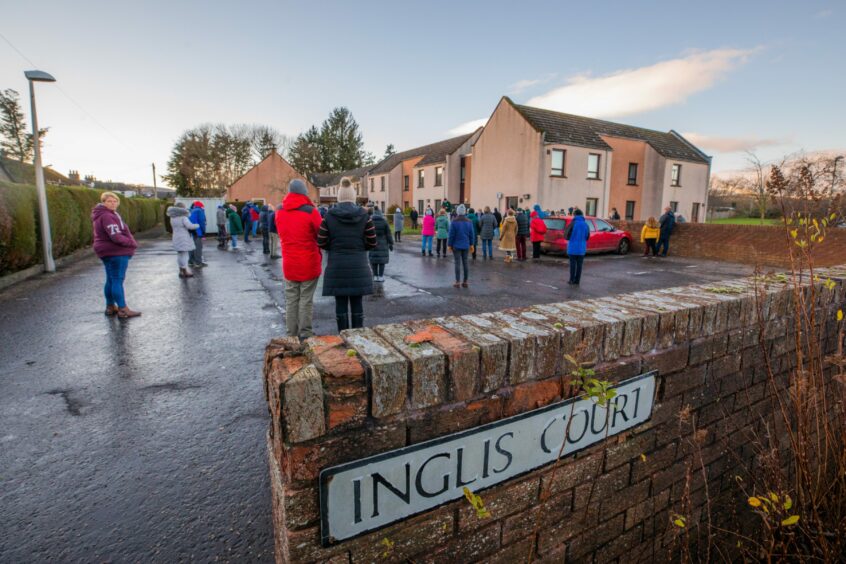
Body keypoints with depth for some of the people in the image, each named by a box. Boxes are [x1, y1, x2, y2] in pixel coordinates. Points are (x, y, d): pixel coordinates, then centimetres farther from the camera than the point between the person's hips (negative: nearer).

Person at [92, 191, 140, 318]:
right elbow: (116, 237, -26)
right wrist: (132, 243, -13)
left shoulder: (100, 215, 15)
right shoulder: (107, 216, -18)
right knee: (118, 280, -8)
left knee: (111, 280, 17)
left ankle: (110, 307, 27)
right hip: (116, 252, -11)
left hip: (108, 251, 11)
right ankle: (123, 310, -4)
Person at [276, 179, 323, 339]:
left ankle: (291, 334, 18)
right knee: (306, 300, 4)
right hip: (309, 263, -4)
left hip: (289, 264, 4)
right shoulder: (310, 211, -13)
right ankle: (305, 334, 9)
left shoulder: (279, 212, 4)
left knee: (291, 300, 11)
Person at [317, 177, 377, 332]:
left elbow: (321, 243, -2)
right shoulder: (364, 215, -2)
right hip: (358, 266, 1)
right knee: (357, 302, 9)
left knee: (341, 303, 7)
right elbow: (372, 243, -2)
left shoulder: (329, 216, -3)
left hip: (337, 266, 0)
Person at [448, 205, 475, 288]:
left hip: (456, 246, -3)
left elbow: (451, 235, -10)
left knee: (457, 263, 0)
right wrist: (471, 245, 13)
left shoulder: (454, 222, -10)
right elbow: (472, 235, 5)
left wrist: (449, 245, -2)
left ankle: (458, 282, 0)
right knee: (465, 263, 10)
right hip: (466, 246, 4)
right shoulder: (469, 222, 2)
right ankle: (465, 282, 15)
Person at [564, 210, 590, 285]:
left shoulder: (573, 223, -10)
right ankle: (577, 281, 11)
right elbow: (587, 237, 8)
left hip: (573, 248, -3)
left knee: (572, 265, 3)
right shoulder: (585, 224, 2)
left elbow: (566, 236, -9)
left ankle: (572, 281, 6)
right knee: (579, 265, 7)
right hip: (581, 248, 3)